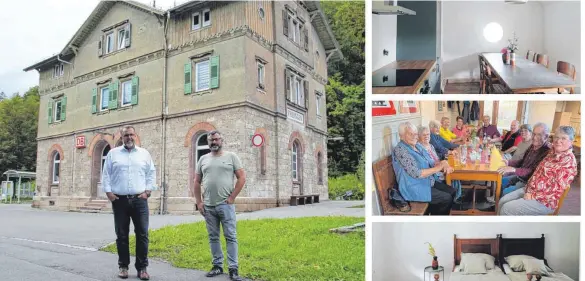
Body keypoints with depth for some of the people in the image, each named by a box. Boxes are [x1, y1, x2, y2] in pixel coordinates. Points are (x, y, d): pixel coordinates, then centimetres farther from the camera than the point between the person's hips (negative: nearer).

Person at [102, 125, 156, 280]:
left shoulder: (144, 153, 10)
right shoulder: (113, 153, 9)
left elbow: (151, 173, 8)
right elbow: (106, 174, 6)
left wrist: (147, 190, -2)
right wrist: (108, 191, -4)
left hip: (139, 200, 0)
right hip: (119, 200, 0)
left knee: (142, 234, -2)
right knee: (121, 235, 6)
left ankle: (142, 268, 7)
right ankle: (123, 266, 18)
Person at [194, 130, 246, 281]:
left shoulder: (231, 156, 1)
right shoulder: (203, 159, 11)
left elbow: (242, 178, -3)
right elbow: (197, 182, 13)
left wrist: (232, 198, -8)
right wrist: (199, 202, 5)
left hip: (225, 204, -4)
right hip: (208, 206, 4)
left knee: (230, 237, -2)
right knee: (213, 237, 11)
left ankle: (233, 269, 3)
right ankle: (217, 266, 22)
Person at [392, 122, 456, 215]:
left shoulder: (417, 145, 8)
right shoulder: (400, 150, -20)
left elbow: (430, 162, 12)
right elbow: (416, 174, -25)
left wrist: (442, 163, -11)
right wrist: (437, 168, -18)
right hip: (414, 188, -9)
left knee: (452, 192, 3)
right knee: (446, 198, -13)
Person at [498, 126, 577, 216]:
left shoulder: (568, 161, -18)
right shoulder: (553, 153, 8)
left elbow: (556, 190, -21)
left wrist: (533, 196, -18)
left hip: (544, 201, -8)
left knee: (506, 209, -18)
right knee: (502, 201, -2)